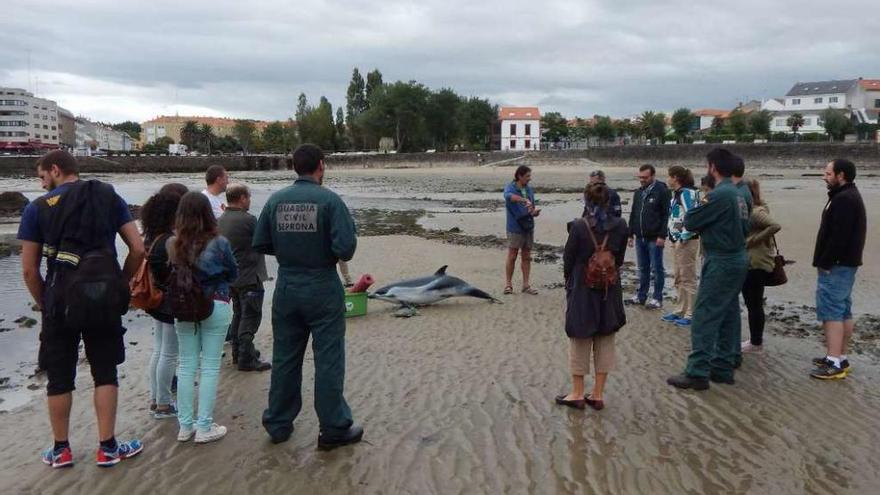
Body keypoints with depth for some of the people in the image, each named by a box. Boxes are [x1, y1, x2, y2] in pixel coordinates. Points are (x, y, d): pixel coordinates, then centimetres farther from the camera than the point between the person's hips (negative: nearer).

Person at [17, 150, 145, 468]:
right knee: (105, 372, 11)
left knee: (59, 377, 12)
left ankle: (61, 450, 23)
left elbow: (29, 270, -2)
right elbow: (138, 250, 0)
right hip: (105, 299, 1)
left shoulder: (38, 208, 0)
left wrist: (45, 304, 11)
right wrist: (118, 285, 9)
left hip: (61, 300, -1)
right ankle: (107, 448, 15)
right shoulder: (110, 198, 5)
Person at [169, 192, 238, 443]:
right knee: (210, 367, 5)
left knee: (186, 366, 12)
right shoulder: (219, 243, -13)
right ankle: (204, 427, 8)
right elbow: (234, 274, 1)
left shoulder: (172, 244, -7)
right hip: (215, 307, -3)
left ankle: (185, 426, 19)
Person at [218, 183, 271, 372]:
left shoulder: (220, 220, 6)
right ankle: (246, 359, -1)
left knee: (238, 314, 20)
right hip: (249, 277, -9)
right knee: (250, 317, -2)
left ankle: (237, 353, 28)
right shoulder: (248, 220, -20)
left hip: (230, 277, 9)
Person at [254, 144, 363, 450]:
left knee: (284, 358, 15)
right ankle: (334, 429, 13)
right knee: (328, 361, 5)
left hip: (286, 289, 5)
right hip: (322, 289, -4)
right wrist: (337, 254, 2)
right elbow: (346, 247, -20)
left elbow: (259, 244, 3)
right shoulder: (330, 200, -12)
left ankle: (278, 424, 27)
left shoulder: (275, 200, 0)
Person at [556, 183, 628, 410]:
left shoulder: (579, 227, -17)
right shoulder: (620, 226, -7)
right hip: (610, 291, 3)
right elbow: (619, 259, 2)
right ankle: (598, 395, 20)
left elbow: (569, 259, -8)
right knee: (605, 342, 14)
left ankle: (578, 394, 19)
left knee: (580, 342, 11)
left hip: (582, 289, -3)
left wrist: (569, 280, 10)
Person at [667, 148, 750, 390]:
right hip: (737, 259, 10)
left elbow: (690, 222, -16)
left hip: (721, 263, -10)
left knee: (704, 318, -6)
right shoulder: (738, 195, 10)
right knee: (728, 316, 13)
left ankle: (697, 373, -4)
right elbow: (745, 226, 16)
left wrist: (690, 213, 6)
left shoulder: (720, 195, -19)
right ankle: (723, 368, 21)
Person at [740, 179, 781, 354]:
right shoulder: (749, 211, 11)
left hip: (757, 265, -10)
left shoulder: (756, 212, -17)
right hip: (750, 263, 10)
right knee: (752, 303, 16)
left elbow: (775, 226, -29)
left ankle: (756, 342, 9)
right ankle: (755, 339, 26)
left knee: (754, 304, 0)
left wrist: (755, 240, -23)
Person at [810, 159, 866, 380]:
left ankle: (834, 363, -10)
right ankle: (840, 358, 20)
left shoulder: (843, 199, -18)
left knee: (831, 311, -10)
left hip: (836, 265, -11)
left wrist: (825, 262, -20)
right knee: (843, 311, 13)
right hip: (845, 264, 11)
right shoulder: (849, 196, 17)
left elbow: (838, 236, -25)